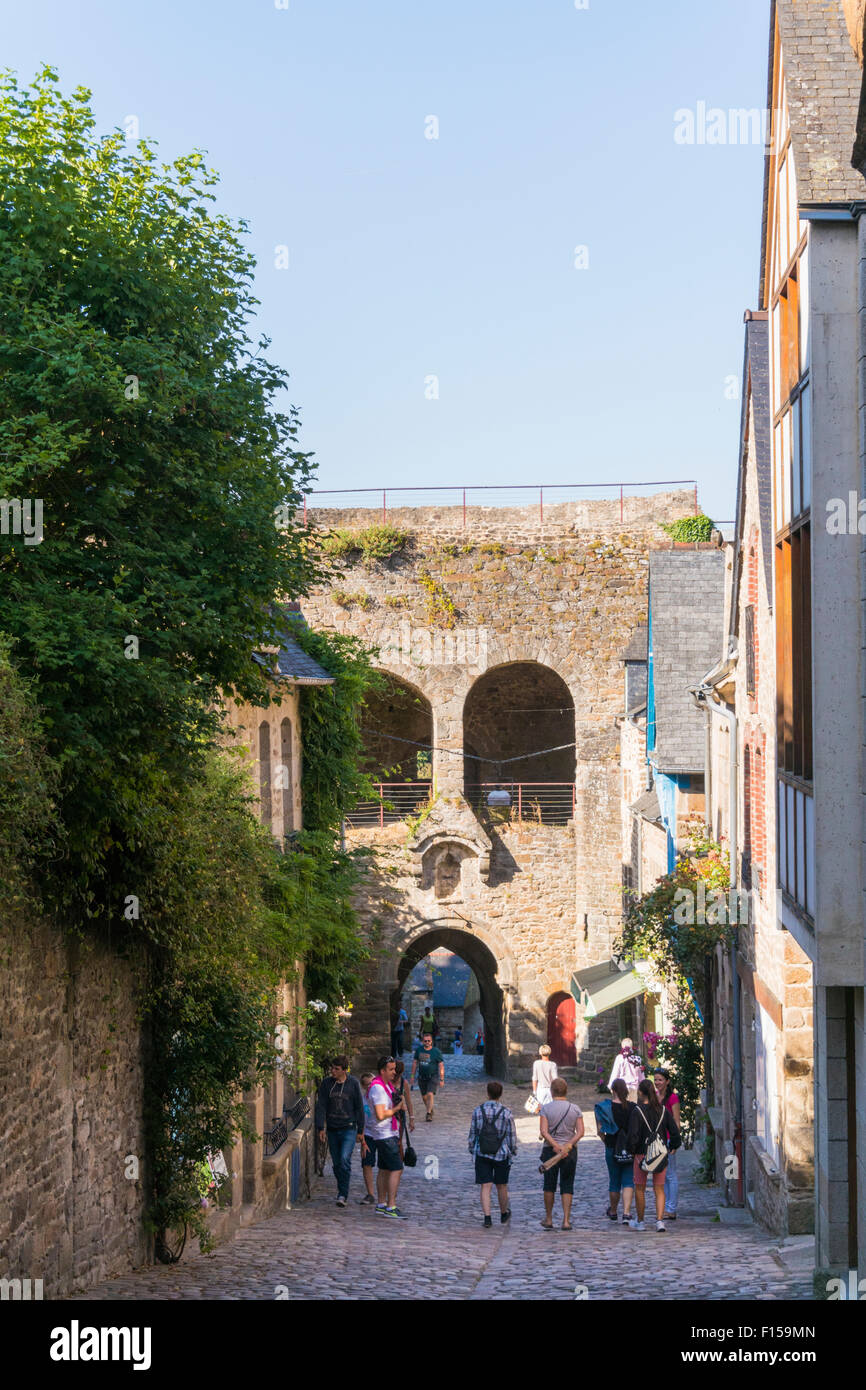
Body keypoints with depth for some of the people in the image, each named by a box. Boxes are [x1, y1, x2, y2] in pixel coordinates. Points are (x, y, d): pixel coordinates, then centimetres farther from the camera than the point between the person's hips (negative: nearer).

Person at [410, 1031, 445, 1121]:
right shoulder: (419, 1050, 2)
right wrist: (412, 1076, 10)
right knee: (424, 1096, 12)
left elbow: (441, 1065, -6)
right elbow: (415, 1063, 11)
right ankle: (430, 1110, 34)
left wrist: (441, 1079, -9)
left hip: (432, 1077, -4)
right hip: (421, 1077, 4)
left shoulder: (436, 1051, -9)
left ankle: (429, 1114, -14)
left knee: (430, 1094, -19)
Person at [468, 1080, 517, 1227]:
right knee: (501, 1186, 15)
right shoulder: (506, 1113, -9)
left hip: (482, 1154, 0)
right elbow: (512, 1136, -5)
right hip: (502, 1155, 0)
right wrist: (513, 1153, 7)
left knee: (486, 1187, 1)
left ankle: (487, 1217, -11)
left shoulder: (478, 1111, -5)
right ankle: (504, 1214, 33)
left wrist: (472, 1150, 13)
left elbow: (472, 1134, 1)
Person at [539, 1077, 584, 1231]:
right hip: (570, 1151, 1)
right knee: (567, 1186, 6)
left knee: (549, 1185, 12)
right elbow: (580, 1132, -9)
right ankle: (566, 1221, 0)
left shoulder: (545, 1109, -6)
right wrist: (568, 1145, -14)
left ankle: (549, 1219, 19)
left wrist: (556, 1146, -18)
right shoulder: (575, 1109, -1)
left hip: (550, 1149, -1)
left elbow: (544, 1132, -16)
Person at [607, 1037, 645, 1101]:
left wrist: (611, 1086, 6)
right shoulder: (637, 1058, 4)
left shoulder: (620, 1058, -6)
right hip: (634, 1086, 4)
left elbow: (615, 1073, -3)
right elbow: (641, 1075, 11)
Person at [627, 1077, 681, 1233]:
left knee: (640, 1189, 12)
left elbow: (633, 1135, -16)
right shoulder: (663, 1111, 2)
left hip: (642, 1154, -3)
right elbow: (675, 1132, 1)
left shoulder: (637, 1112, -11)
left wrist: (632, 1150, 0)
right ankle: (659, 1220, -7)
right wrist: (671, 1147, 14)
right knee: (659, 1189, 8)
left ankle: (640, 1222, 20)